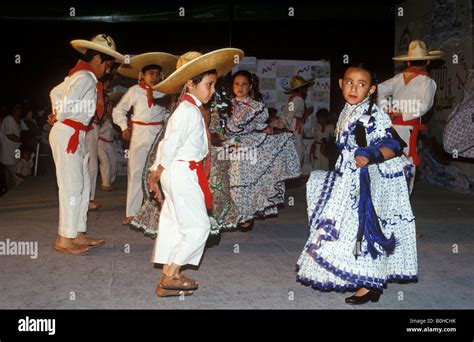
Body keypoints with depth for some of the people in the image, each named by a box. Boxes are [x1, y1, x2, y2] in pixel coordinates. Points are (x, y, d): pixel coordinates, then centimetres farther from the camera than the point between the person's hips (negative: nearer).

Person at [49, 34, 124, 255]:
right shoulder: (86, 77, -15)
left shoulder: (78, 74, 16)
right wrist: (59, 117, -6)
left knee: (83, 186, 12)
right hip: (67, 134, -10)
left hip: (75, 136, 10)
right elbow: (67, 104, -25)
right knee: (72, 187, -6)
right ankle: (64, 240, 2)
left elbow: (56, 92, 27)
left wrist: (57, 115, 17)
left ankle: (78, 235, 19)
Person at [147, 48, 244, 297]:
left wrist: (156, 174, 13)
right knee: (197, 226, -5)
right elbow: (170, 145, -19)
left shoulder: (188, 110, 15)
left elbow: (167, 144, 15)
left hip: (178, 174, 10)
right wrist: (157, 175, -10)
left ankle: (171, 275, 22)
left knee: (175, 225, 13)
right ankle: (169, 278, 1)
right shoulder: (189, 111, -16)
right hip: (182, 173, -10)